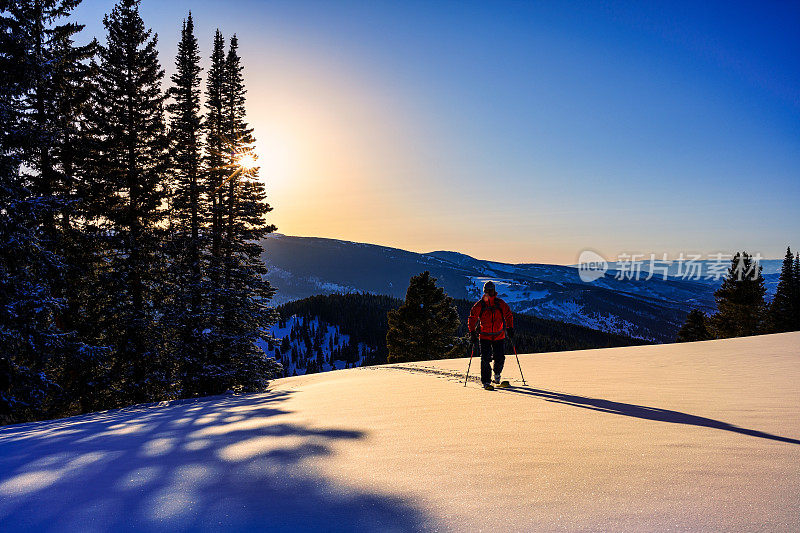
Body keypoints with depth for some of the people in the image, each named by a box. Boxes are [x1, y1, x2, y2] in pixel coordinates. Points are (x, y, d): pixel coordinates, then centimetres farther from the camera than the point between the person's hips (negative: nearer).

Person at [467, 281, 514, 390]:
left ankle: (497, 373, 33)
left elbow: (508, 315, 10)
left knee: (500, 358, 0)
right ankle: (486, 382, -1)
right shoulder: (479, 305, -5)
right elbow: (472, 319, 2)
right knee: (485, 359, -10)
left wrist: (510, 329, 3)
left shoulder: (500, 304, -2)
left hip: (499, 336, 1)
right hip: (484, 337, -1)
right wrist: (472, 333, -5)